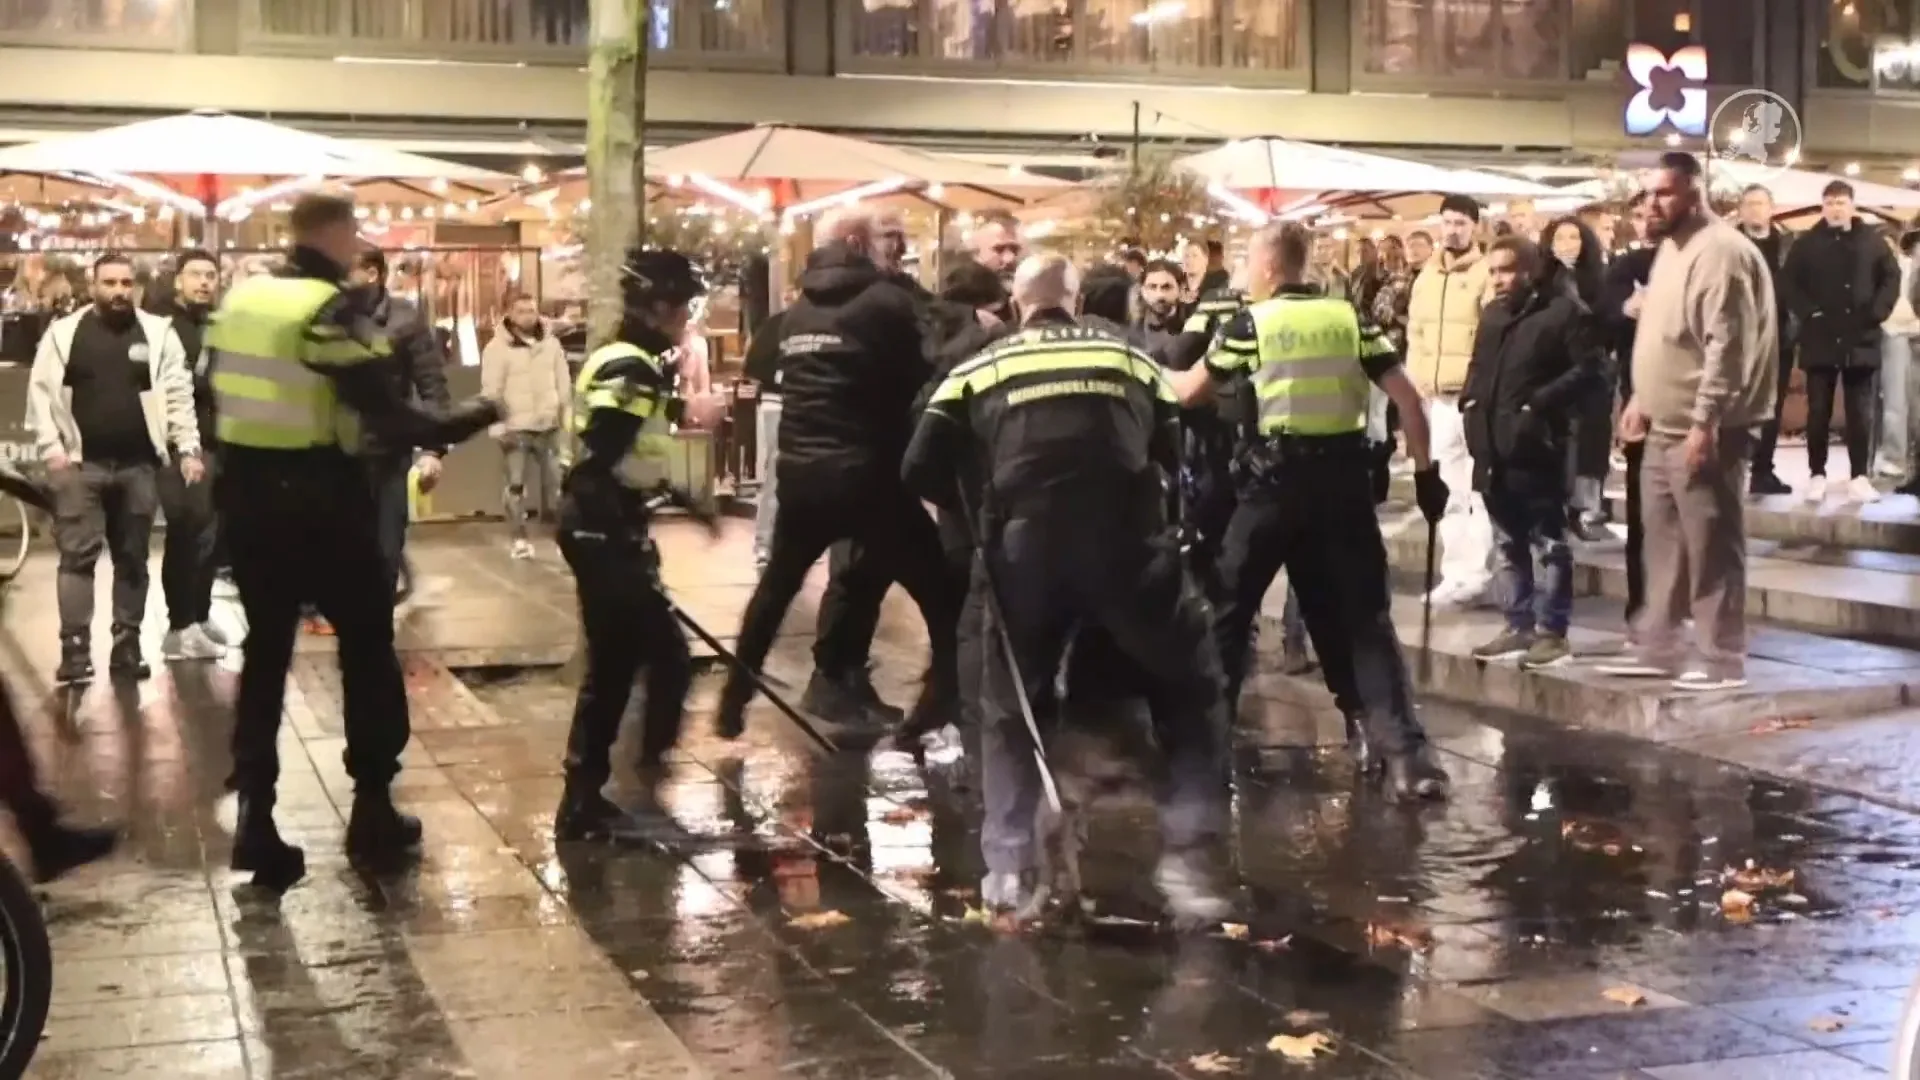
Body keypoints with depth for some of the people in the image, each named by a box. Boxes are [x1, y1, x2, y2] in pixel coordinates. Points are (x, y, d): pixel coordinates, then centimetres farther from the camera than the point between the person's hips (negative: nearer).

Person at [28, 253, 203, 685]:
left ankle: (127, 648, 16)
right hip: (81, 463, -1)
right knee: (77, 556, -4)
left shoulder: (158, 333, 3)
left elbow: (178, 394, 2)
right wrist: (51, 448, -7)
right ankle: (75, 651, -3)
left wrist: (188, 449, -5)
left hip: (138, 464, 1)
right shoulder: (64, 332, 2)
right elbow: (42, 392, 2)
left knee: (132, 560, 8)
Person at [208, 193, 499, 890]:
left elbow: (218, 396, 14)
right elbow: (387, 417, -18)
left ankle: (255, 819, 4)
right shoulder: (334, 310, -14)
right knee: (367, 643, 10)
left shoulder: (239, 300, 7)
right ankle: (372, 808, 12)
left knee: (265, 652, 11)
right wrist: (466, 421, -7)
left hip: (248, 496, 6)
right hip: (322, 502, -6)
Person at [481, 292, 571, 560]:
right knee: (516, 484, -1)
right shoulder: (498, 347, -7)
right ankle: (520, 538, 4)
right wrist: (499, 424, -13)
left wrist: (566, 417, 7)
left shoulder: (551, 344, 6)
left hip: (548, 425, 4)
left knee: (554, 482, 8)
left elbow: (564, 383, 11)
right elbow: (491, 391, -9)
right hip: (515, 427, -4)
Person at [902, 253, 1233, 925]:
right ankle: (1190, 855, 4)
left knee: (1008, 703, 22)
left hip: (1025, 548, 1)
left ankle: (1011, 870, 13)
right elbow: (1173, 456, 19)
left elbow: (922, 470, 9)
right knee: (1191, 689, 17)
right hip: (1127, 540, 0)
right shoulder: (1128, 354, 21)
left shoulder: (981, 368, 17)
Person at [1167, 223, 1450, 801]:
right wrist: (1424, 470, 8)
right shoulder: (1349, 317, 7)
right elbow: (1408, 397, 1)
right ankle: (1404, 750, -8)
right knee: (1364, 616, 5)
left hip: (1278, 478, -2)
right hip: (1343, 478, 3)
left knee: (1227, 606, 13)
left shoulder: (1250, 324, 1)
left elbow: (1189, 393, 11)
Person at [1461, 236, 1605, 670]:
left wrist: (1540, 403, -19)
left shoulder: (1566, 312, -8)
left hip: (1537, 448, -8)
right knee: (1509, 545, 13)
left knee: (1550, 544, 0)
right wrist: (1470, 400, 9)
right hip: (1494, 448, 8)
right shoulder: (1492, 314, 17)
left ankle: (1552, 631, 4)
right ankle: (1519, 626, 21)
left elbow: (1589, 369, -15)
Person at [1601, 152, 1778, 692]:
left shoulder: (1720, 252, -17)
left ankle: (1723, 660, 3)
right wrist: (1641, 399, 20)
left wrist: (1705, 422, -24)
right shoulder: (1672, 246, 15)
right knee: (1663, 543, 15)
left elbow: (1727, 347, -22)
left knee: (1711, 548, -3)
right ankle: (1656, 649, 23)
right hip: (1665, 425, 10)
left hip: (1702, 429, -10)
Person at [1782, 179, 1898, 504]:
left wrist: (1876, 312, -5)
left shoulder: (1871, 239, 4)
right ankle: (1817, 475, 9)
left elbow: (1892, 277, 7)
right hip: (1820, 339, 0)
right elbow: (1791, 282, 0)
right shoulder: (1807, 243, 2)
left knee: (1860, 412, 4)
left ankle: (1860, 477, 8)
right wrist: (1809, 312, -11)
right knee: (1818, 411, 3)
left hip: (1861, 339, 1)